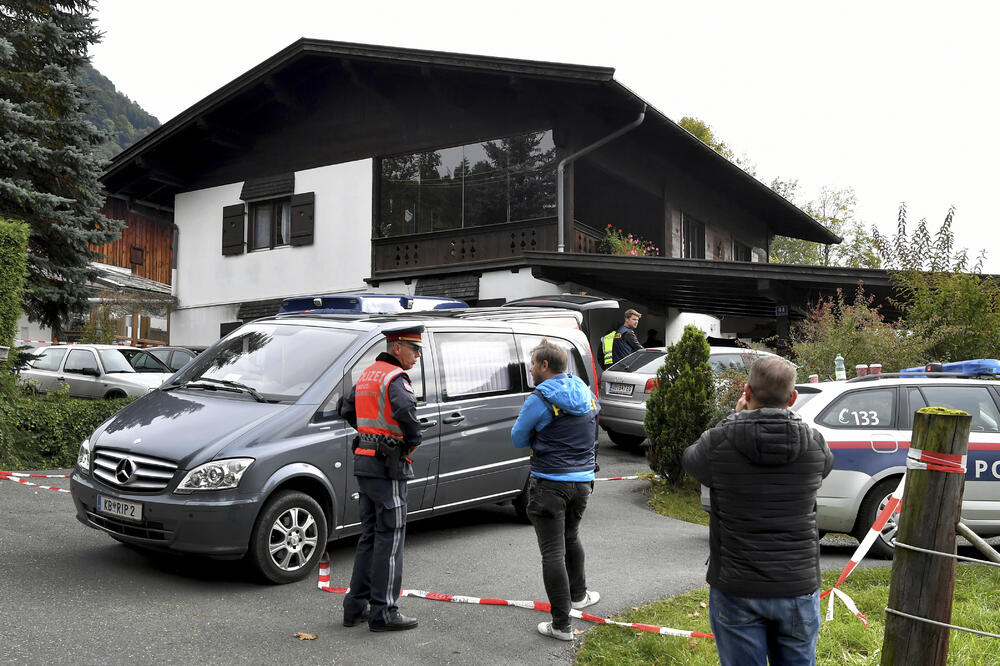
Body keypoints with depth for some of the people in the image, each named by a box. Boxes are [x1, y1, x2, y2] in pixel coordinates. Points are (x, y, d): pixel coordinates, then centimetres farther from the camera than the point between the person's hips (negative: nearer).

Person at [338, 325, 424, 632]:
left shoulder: (367, 374, 15)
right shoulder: (395, 378, -14)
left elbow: (347, 410, 26)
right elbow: (405, 410, -34)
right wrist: (414, 440, -18)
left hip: (364, 460, 9)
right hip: (387, 466, -9)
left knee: (370, 536, 16)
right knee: (390, 538, -2)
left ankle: (356, 606, 22)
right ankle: (383, 613, 4)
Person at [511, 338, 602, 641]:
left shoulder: (539, 400, -14)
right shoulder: (587, 396, 7)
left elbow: (518, 439, -4)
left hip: (550, 485, -7)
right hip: (583, 480, 7)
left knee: (553, 553, -1)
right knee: (571, 538, 28)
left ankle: (561, 625, 1)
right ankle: (578, 594, 45)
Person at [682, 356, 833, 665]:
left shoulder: (718, 441, -15)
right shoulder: (815, 444, -9)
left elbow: (692, 459, 8)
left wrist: (736, 416, 13)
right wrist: (783, 417, 17)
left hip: (736, 590, -1)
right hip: (798, 588, 2)